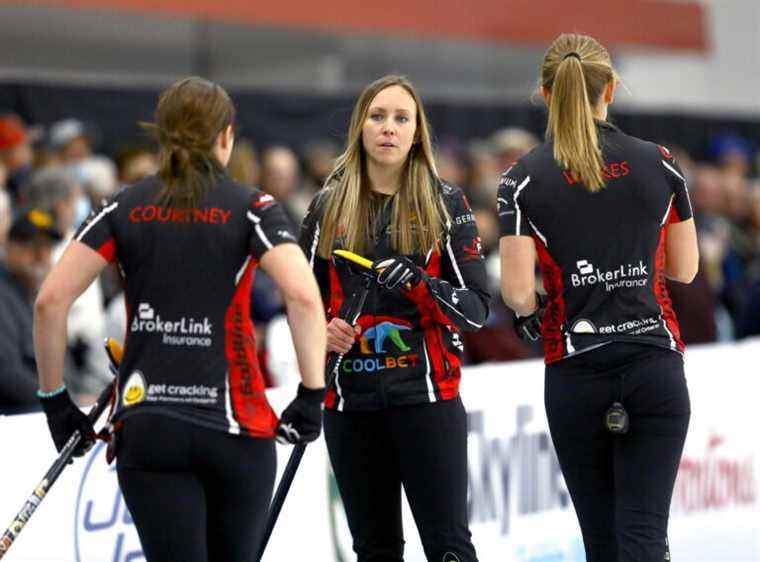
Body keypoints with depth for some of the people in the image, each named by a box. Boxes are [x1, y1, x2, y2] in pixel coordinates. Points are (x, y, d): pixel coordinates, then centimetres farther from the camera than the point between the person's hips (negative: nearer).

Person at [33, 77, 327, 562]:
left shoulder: (125, 209, 5)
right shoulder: (250, 208, 0)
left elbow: (50, 300, -1)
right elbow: (304, 296, -15)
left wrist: (55, 399, 8)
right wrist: (313, 394, -8)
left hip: (145, 426, 1)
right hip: (235, 424, -1)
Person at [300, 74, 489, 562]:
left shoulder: (446, 204, 1)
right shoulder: (328, 207, 9)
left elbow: (475, 307, -3)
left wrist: (417, 284, -20)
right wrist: (322, 331, -5)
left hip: (426, 394, -3)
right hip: (350, 398, 3)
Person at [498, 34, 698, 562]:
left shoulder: (524, 180, -5)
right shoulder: (659, 164, 0)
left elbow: (518, 291, -10)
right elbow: (686, 268, 8)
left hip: (576, 375, 0)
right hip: (655, 369, 0)